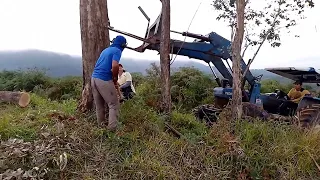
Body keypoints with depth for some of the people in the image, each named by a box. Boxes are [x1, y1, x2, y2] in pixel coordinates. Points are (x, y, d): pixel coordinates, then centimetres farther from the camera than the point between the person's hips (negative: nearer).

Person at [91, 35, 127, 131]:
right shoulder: (117, 51, -4)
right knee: (114, 105, 1)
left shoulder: (106, 50, 21)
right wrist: (115, 79, -5)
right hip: (104, 80, -8)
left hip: (94, 78, 8)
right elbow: (114, 66, -22)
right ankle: (112, 128, -4)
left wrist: (113, 79, 22)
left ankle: (101, 125, 27)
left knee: (99, 105, 16)